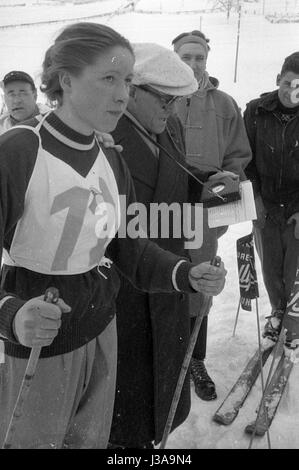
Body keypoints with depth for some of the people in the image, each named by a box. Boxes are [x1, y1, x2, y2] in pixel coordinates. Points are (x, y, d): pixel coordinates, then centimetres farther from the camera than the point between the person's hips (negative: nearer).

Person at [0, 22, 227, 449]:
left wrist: (186, 275, -13)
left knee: (91, 438, 23)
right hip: (37, 347, -5)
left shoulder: (112, 161, 1)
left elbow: (128, 248, 2)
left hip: (102, 331, 6)